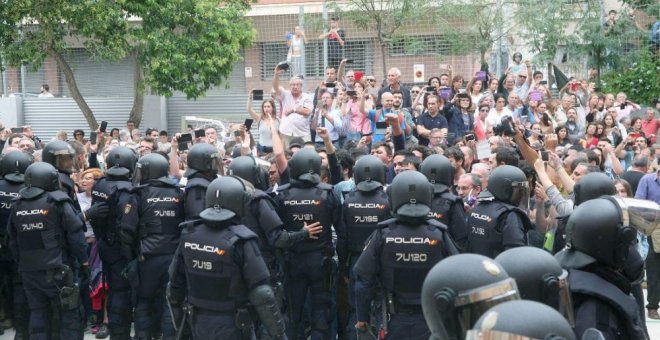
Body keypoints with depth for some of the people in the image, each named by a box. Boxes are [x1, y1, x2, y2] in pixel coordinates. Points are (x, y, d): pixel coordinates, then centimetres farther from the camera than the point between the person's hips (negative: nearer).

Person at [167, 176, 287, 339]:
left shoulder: (189, 237, -1)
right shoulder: (241, 241, -17)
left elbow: (174, 284, 8)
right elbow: (262, 294, -20)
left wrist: (178, 321, 22)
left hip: (199, 324, 5)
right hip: (231, 326, -5)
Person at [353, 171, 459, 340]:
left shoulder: (382, 235, -11)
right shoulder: (439, 235, -12)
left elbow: (364, 280, -6)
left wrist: (362, 318, 5)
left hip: (396, 320, 0)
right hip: (432, 320, 0)